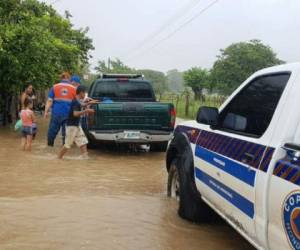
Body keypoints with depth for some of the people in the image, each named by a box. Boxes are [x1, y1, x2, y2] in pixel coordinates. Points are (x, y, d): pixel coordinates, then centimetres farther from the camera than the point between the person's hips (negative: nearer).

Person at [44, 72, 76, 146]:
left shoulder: (55, 87, 3)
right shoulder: (73, 88, 4)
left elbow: (49, 101, -2)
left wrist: (46, 111, 0)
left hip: (56, 113, 0)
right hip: (68, 114, 0)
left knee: (53, 129, 11)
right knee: (66, 131, 6)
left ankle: (50, 144, 18)